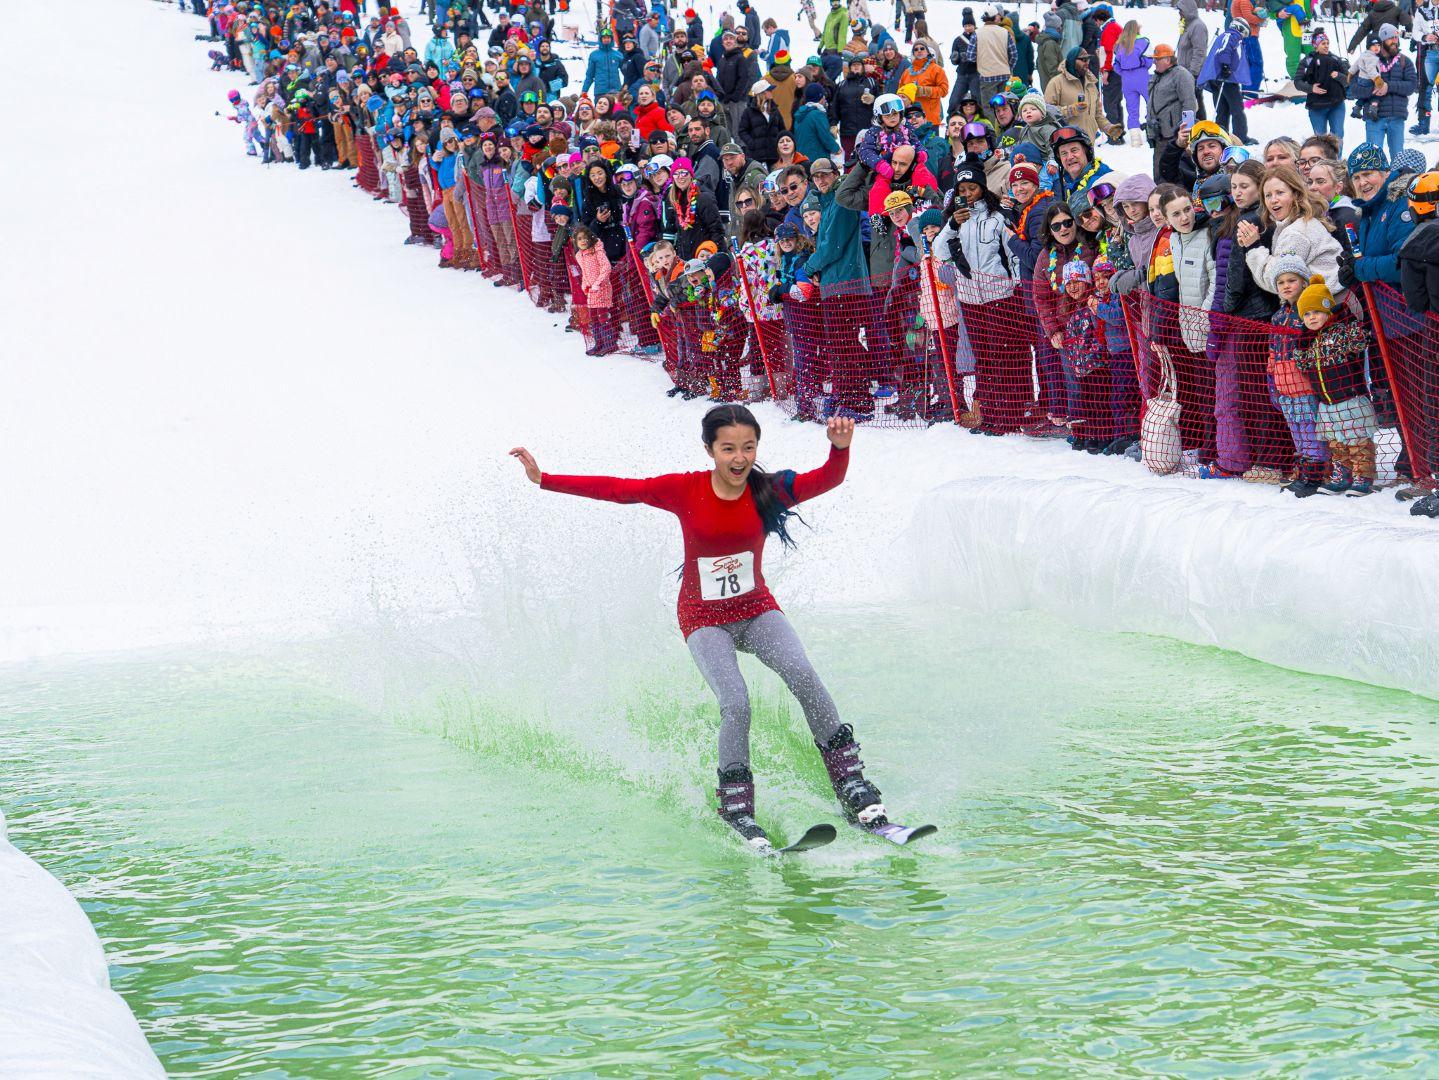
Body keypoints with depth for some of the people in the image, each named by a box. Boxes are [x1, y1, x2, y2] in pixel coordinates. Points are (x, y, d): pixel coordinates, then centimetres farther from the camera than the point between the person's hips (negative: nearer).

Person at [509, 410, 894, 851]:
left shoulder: (769, 492, -9)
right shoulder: (685, 491, -11)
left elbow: (828, 479, -23)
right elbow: (617, 489, -8)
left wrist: (840, 448, -45)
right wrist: (544, 480, -10)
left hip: (756, 609, 1)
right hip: (704, 619, -1)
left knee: (802, 675, -26)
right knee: (735, 704, -24)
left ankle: (850, 781, -20)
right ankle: (737, 808, -9)